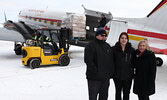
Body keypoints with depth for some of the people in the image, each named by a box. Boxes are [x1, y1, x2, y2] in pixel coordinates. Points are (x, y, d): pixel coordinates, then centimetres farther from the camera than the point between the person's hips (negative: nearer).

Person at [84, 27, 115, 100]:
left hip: (106, 77, 7)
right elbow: (88, 60, -16)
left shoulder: (108, 46, 14)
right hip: (94, 78, -6)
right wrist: (96, 72, -19)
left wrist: (111, 72, 8)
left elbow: (111, 61, 18)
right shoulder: (91, 46, -8)